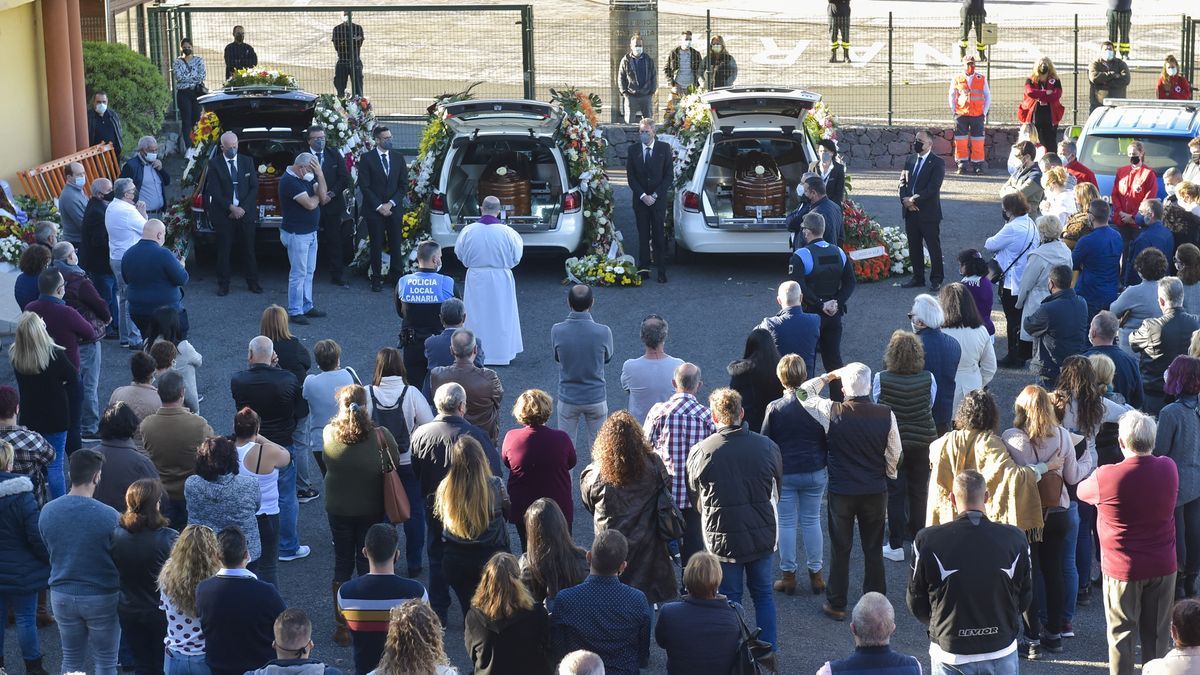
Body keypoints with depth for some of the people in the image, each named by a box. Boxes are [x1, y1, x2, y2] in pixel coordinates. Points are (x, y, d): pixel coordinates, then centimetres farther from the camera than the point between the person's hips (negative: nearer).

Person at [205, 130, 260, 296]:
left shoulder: (247, 161, 7)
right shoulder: (214, 164, -1)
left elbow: (254, 187, 4)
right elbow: (214, 192, -7)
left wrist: (242, 208, -7)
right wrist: (231, 208, -14)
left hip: (245, 213, 2)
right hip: (224, 214, -2)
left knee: (248, 250, 6)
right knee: (224, 250, 1)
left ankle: (252, 282, 16)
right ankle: (223, 285, 9)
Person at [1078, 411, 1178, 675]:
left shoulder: (1106, 477, -21)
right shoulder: (1169, 469, -10)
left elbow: (1081, 491, 0)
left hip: (1123, 569, -3)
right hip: (1163, 566, 3)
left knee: (1121, 634, 9)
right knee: (1157, 634, 14)